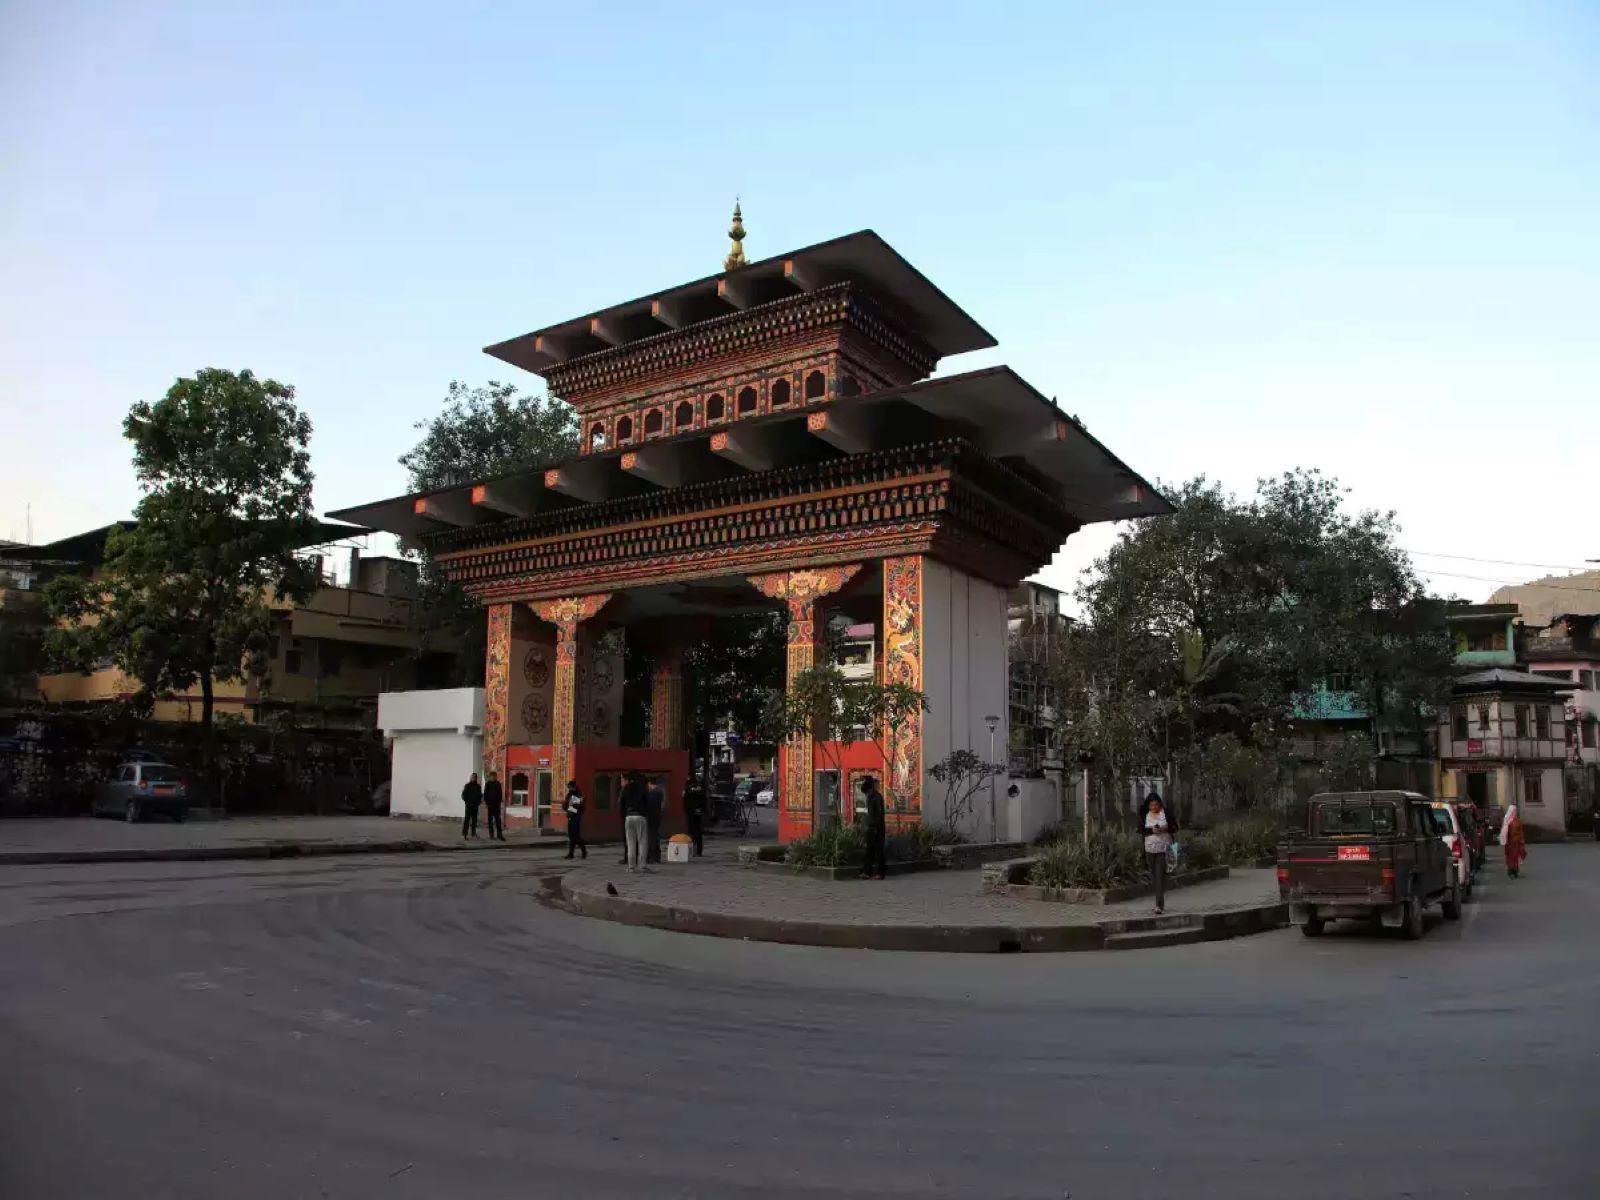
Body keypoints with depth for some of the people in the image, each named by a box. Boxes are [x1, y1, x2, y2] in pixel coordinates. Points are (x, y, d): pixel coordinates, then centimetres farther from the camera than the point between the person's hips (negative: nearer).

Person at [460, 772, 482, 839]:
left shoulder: (478, 787, 10)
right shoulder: (467, 786, -2)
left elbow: (480, 795, 15)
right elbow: (464, 795, -3)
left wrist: (478, 801, 2)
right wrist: (466, 801, -9)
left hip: (475, 806, 4)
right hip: (469, 805, -4)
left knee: (474, 820, 8)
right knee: (467, 819, -9)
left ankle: (473, 833, 16)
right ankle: (464, 834, -10)